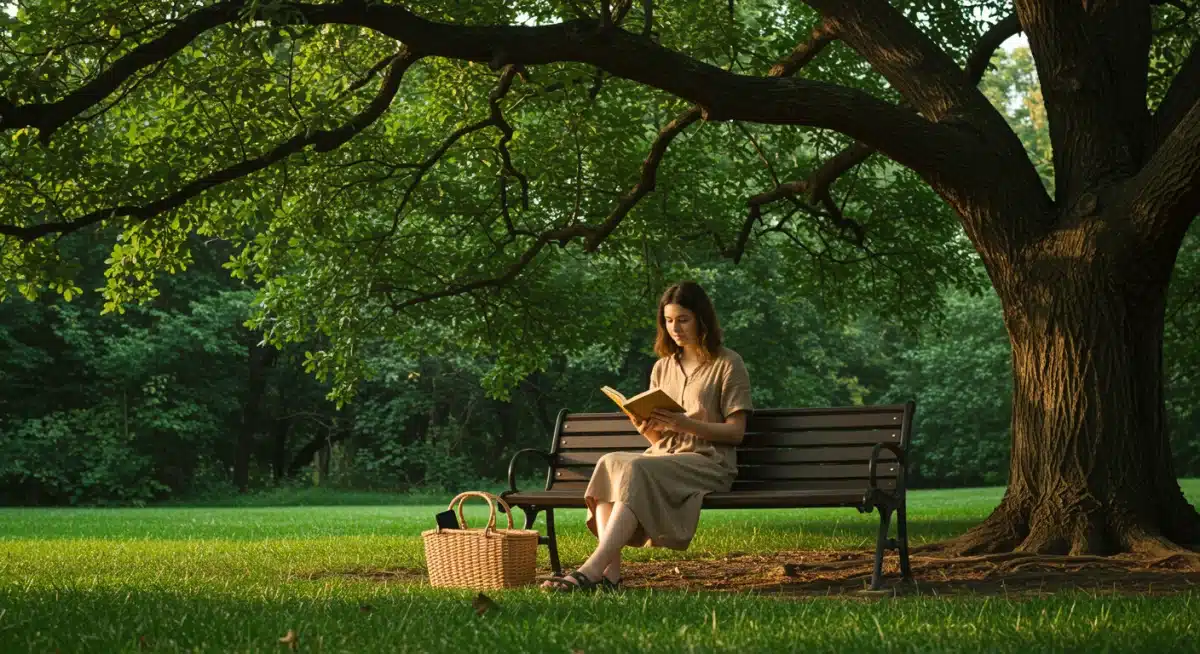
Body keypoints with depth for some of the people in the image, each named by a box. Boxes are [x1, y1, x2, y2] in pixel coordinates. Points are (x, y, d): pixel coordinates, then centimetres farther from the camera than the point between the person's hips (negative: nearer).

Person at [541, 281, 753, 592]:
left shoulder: (728, 364, 4)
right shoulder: (663, 368, 21)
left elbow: (735, 431, -3)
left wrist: (687, 424, -16)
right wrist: (647, 429, -5)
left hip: (708, 461, -5)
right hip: (664, 456, 6)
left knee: (636, 470, -34)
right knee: (609, 463, -28)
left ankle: (592, 569, -46)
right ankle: (609, 572, -40)